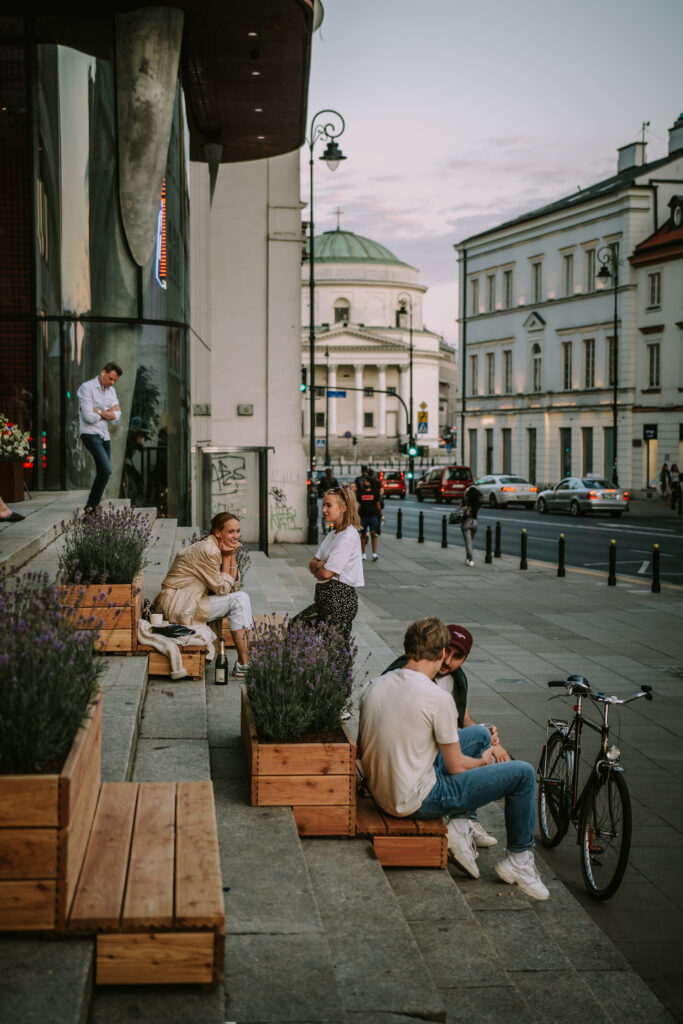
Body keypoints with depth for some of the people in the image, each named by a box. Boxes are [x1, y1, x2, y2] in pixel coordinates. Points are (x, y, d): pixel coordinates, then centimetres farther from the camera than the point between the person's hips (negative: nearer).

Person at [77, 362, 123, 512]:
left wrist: (98, 412, -14)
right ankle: (92, 505, -10)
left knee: (103, 474, 7)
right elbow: (89, 417, -19)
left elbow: (116, 417, 0)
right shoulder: (86, 388, -12)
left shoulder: (111, 391, 10)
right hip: (90, 434, -8)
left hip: (104, 435, 8)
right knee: (106, 469, -21)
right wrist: (108, 413, -4)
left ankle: (92, 507, 16)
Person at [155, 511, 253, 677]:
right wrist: (226, 558, -7)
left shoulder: (217, 548, 11)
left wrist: (232, 556, -2)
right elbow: (222, 588, -13)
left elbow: (234, 586, 8)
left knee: (241, 597, 6)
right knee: (238, 600, -12)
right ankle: (244, 664, -12)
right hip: (177, 606, -10)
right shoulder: (208, 550, -18)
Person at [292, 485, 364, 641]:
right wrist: (319, 565, -11)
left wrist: (316, 569, 3)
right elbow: (312, 564, 12)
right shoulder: (332, 535, 15)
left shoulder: (348, 536, -17)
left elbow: (326, 573, -19)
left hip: (340, 598, -10)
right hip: (325, 598, 10)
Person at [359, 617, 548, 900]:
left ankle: (460, 824, 19)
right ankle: (518, 860, 18)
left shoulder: (374, 686, 0)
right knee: (523, 773, 2)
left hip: (380, 792, 8)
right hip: (416, 801, -8)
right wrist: (483, 762, 12)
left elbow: (362, 751, 11)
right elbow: (456, 767, -11)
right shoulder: (438, 698, -20)